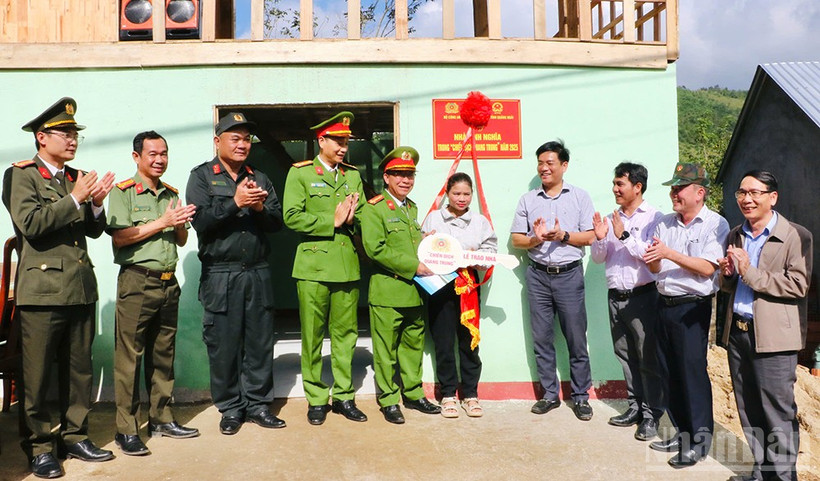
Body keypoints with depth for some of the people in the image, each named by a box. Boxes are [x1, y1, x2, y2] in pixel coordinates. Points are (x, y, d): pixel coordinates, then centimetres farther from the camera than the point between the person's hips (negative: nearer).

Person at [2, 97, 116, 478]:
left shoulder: (77, 178, 16)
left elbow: (94, 231, 15)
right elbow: (31, 223, -16)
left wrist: (96, 204, -3)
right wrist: (75, 199, -16)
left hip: (81, 289, 6)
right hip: (42, 289, -6)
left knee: (79, 370, 11)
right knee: (38, 375, 3)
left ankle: (75, 436, 24)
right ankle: (38, 446, 16)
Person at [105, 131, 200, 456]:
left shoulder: (171, 194, 17)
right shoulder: (123, 192, -2)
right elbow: (119, 237, -13)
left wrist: (181, 224, -3)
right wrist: (162, 222, -14)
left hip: (168, 283, 6)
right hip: (136, 282, -6)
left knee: (163, 355, 11)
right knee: (130, 356, -2)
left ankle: (161, 419, 22)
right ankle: (126, 430, 6)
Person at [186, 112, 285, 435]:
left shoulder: (259, 179, 15)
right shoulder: (201, 176, 4)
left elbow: (277, 222, 9)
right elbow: (200, 221, -10)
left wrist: (260, 208, -10)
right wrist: (236, 202, -16)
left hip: (258, 274, 3)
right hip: (220, 277, -3)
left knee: (260, 342, 7)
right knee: (224, 345, 3)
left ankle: (258, 403, 19)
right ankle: (231, 408, 18)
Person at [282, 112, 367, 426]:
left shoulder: (353, 175, 16)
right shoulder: (300, 173, 2)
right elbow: (292, 217, -9)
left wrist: (350, 218, -7)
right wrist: (332, 221, -10)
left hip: (348, 266, 4)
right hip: (314, 265, -4)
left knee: (345, 334, 7)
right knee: (313, 336, 3)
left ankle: (344, 396, 19)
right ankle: (316, 399, 15)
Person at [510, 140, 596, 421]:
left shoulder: (580, 197, 6)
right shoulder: (528, 200, 10)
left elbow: (590, 237, 0)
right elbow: (516, 239, 8)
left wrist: (563, 235, -15)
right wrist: (535, 239, -12)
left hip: (569, 274, -2)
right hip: (538, 275, 2)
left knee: (576, 339, 1)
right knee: (541, 338, 6)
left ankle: (580, 396, 14)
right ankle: (549, 394, 18)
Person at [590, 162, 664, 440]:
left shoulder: (652, 217, -6)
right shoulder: (611, 219, 12)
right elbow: (597, 258, 13)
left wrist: (624, 235, -19)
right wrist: (600, 239, -5)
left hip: (642, 297, -6)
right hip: (615, 297, 6)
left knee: (648, 358, 0)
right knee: (626, 355, 14)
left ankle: (652, 415, 9)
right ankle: (635, 407, 26)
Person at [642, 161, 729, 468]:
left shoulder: (715, 224, -6)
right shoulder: (664, 223, 11)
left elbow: (707, 268, -16)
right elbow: (655, 268, 10)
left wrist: (669, 253, -22)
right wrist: (652, 257, -12)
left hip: (692, 307, -6)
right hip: (665, 303, 6)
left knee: (692, 371, -2)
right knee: (672, 372, 11)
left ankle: (700, 439, 12)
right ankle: (682, 433, 25)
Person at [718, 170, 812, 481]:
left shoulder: (796, 236, -6)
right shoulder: (734, 236, 13)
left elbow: (798, 285, -16)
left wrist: (750, 272, -20)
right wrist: (727, 274, -3)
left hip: (773, 336, -6)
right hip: (737, 332, 6)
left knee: (778, 412, 1)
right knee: (748, 410, 13)